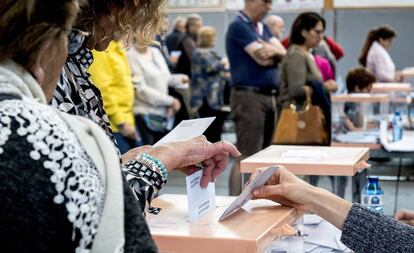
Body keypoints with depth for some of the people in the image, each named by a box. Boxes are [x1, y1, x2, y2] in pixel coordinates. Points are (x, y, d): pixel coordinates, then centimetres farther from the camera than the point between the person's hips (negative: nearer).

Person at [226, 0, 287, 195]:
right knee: (247, 157, -11)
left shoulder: (263, 28, 18)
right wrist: (274, 53, 4)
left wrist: (272, 49, -13)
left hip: (269, 96, 9)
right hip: (249, 96, -9)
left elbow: (283, 53, 8)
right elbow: (262, 58, -16)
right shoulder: (238, 27, -9)